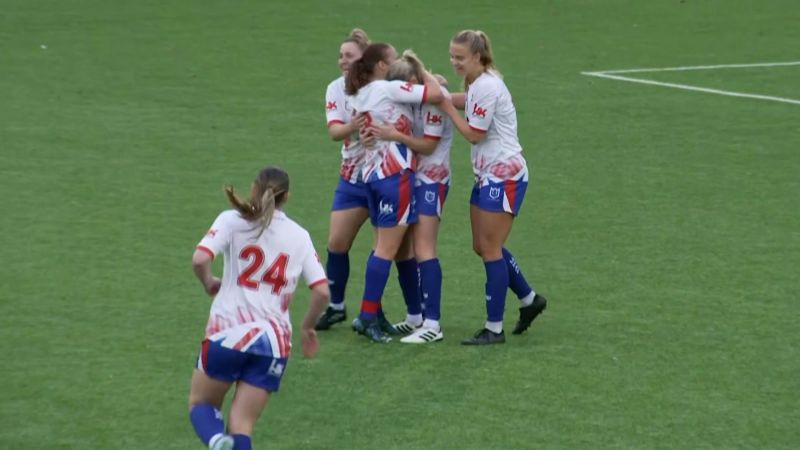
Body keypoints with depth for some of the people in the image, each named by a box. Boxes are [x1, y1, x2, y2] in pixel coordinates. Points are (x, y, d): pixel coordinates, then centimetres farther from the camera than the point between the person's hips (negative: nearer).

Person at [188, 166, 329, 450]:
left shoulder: (233, 220, 1)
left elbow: (200, 259, -15)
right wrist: (307, 327, 20)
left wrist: (208, 283, 7)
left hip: (228, 332, -2)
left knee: (201, 403, 16)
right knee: (242, 425, 6)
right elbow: (322, 291, 4)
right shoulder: (299, 236, 10)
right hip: (275, 342, 2)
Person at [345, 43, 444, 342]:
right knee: (388, 249, -7)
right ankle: (367, 317, -9)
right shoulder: (389, 89, -12)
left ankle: (371, 313, 13)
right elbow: (436, 94, -18)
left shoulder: (359, 96, 13)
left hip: (372, 172, 9)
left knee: (384, 246, 15)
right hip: (396, 174, -9)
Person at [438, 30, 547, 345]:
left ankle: (494, 328, 0)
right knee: (483, 246, 14)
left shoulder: (486, 87, -19)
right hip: (488, 174, 10)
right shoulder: (477, 84, 10)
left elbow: (474, 134, -15)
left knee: (490, 249, -6)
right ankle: (529, 299, 28)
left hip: (504, 175, -10)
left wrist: (447, 107, -9)